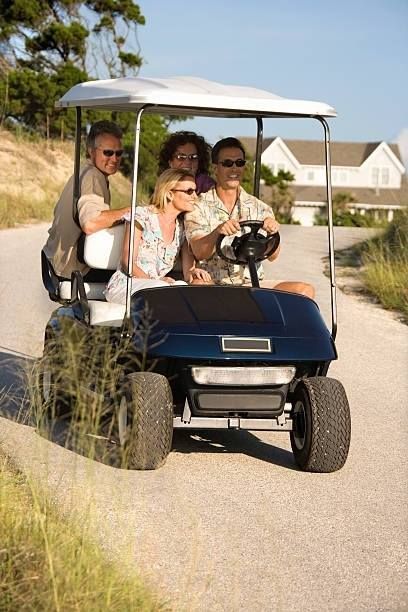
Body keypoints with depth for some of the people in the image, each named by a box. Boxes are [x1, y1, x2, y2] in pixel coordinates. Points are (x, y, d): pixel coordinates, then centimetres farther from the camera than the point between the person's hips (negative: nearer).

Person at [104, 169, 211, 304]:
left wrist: (192, 273, -19)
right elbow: (127, 262, -7)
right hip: (125, 285, -5)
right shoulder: (142, 215, -1)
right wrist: (154, 282, -22)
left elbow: (188, 271, 6)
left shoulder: (182, 229, 14)